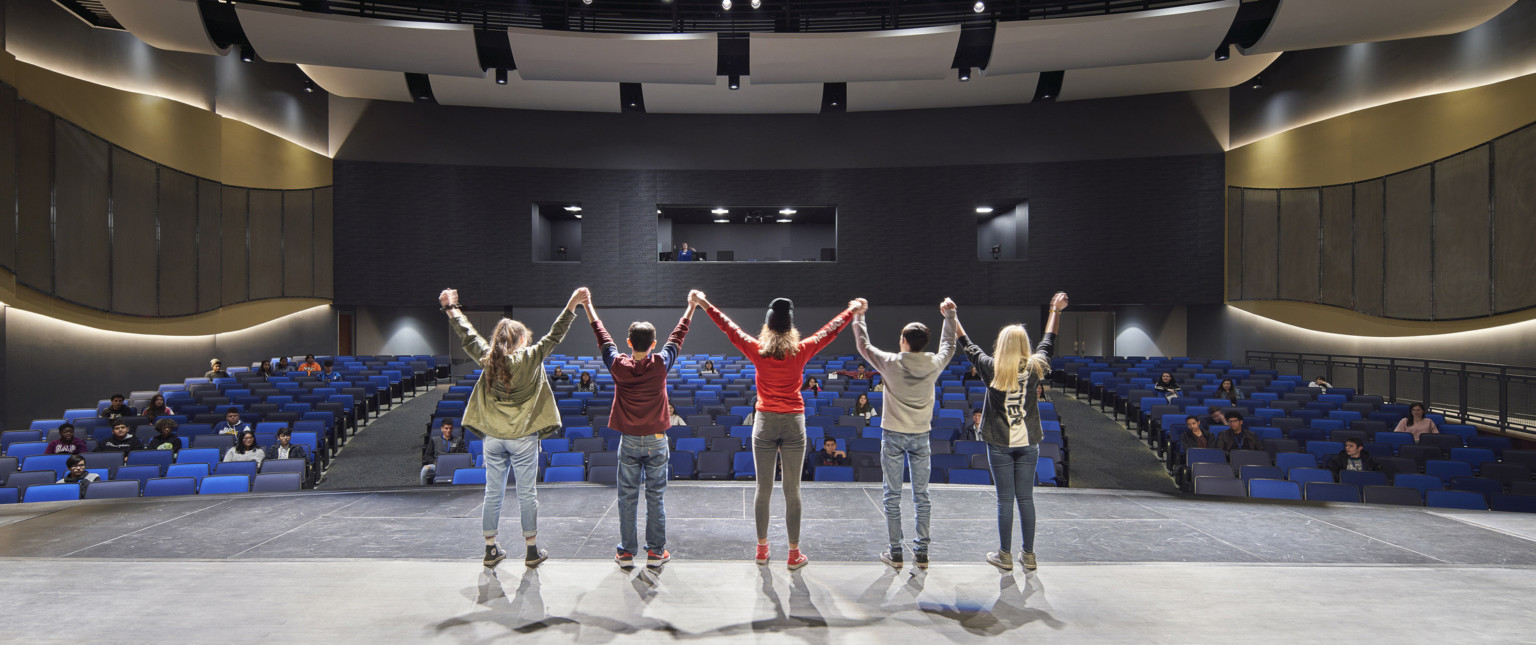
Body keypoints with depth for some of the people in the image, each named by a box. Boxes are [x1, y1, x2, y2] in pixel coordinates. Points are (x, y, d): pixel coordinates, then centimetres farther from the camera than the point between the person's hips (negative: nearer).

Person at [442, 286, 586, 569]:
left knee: (492, 494, 10)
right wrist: (571, 306, -9)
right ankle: (532, 551, 12)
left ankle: (491, 550, 19)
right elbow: (554, 336, -9)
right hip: (523, 438, -3)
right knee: (527, 495, 4)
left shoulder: (487, 359, 2)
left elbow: (467, 334, 14)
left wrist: (451, 308, 26)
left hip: (493, 437, 4)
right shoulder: (530, 358, -8)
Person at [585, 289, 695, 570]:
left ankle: (626, 552, 13)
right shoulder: (660, 364, -8)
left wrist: (587, 306, 21)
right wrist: (692, 307, 18)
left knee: (628, 497, 7)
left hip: (628, 441, 1)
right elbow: (678, 335, 5)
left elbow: (602, 336, 8)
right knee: (656, 497, 5)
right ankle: (656, 551, 11)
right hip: (657, 441, -1)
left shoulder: (618, 365, -5)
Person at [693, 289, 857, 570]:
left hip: (765, 421, 1)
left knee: (763, 488, 10)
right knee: (792, 489, 5)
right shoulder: (802, 351, -5)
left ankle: (762, 549, 21)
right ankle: (794, 554, 12)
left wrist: (704, 304, 18)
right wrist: (852, 310, 24)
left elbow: (728, 328, 6)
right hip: (794, 423, -1)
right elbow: (831, 330, 9)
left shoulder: (757, 350, -4)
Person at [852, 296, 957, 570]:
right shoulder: (934, 364, -6)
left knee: (893, 496, 6)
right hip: (921, 436, 3)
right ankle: (921, 553, 14)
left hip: (894, 435, -2)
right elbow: (949, 346, 16)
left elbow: (863, 345, 3)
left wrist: (858, 316, 16)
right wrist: (950, 315, 28)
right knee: (921, 495, 10)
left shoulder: (891, 363, -13)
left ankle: (895, 554, 10)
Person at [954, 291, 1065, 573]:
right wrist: (1056, 311, 28)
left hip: (1000, 444, -2)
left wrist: (952, 317, 18)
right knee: (1026, 498, 9)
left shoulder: (991, 369, -8)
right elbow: (1048, 342, 15)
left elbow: (967, 345, 5)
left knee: (1005, 500, 4)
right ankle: (1029, 555, 17)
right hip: (1028, 443, 2)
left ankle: (1005, 556, 12)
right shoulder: (1034, 368, -3)